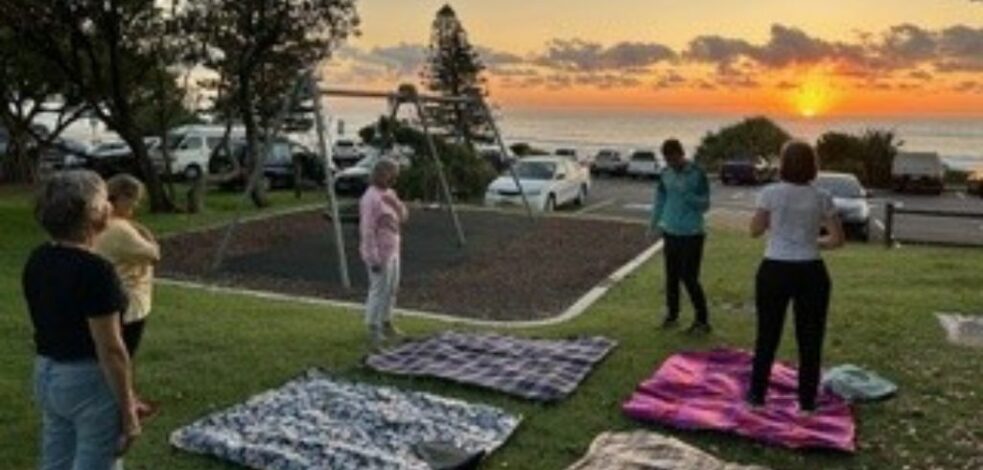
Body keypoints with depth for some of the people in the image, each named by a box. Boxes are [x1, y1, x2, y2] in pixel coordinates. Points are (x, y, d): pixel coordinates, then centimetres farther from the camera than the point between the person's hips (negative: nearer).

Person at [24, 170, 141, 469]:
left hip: (46, 376, 8)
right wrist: (128, 411, -14)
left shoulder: (37, 261, 2)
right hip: (90, 381, -8)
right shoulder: (95, 270, -23)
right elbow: (110, 349, -21)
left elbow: (50, 323, 11)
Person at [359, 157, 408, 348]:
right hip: (379, 253, -9)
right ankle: (373, 330, 7)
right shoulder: (371, 198, -21)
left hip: (392, 250, 9)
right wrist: (374, 259, -23)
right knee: (379, 290, -3)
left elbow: (403, 217, 7)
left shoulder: (389, 194, 8)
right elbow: (367, 231, -22)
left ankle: (386, 324, 28)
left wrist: (397, 205, -14)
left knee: (391, 288, 15)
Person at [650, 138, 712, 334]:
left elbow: (705, 204, -9)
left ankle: (702, 320, 3)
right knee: (672, 276, 12)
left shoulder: (697, 174, -9)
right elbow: (660, 199, 15)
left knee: (689, 278, -7)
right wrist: (654, 223, 11)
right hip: (671, 232, 5)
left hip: (691, 234, -5)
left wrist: (686, 194, -24)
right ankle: (672, 314, 26)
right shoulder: (666, 173, 5)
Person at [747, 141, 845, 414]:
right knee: (810, 340, 11)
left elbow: (755, 231, 1)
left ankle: (757, 397, 19)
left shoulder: (771, 194, -7)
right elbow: (838, 239, 0)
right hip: (811, 272, 1)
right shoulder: (822, 199, -1)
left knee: (767, 336, 11)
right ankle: (807, 403, 18)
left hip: (775, 270, -1)